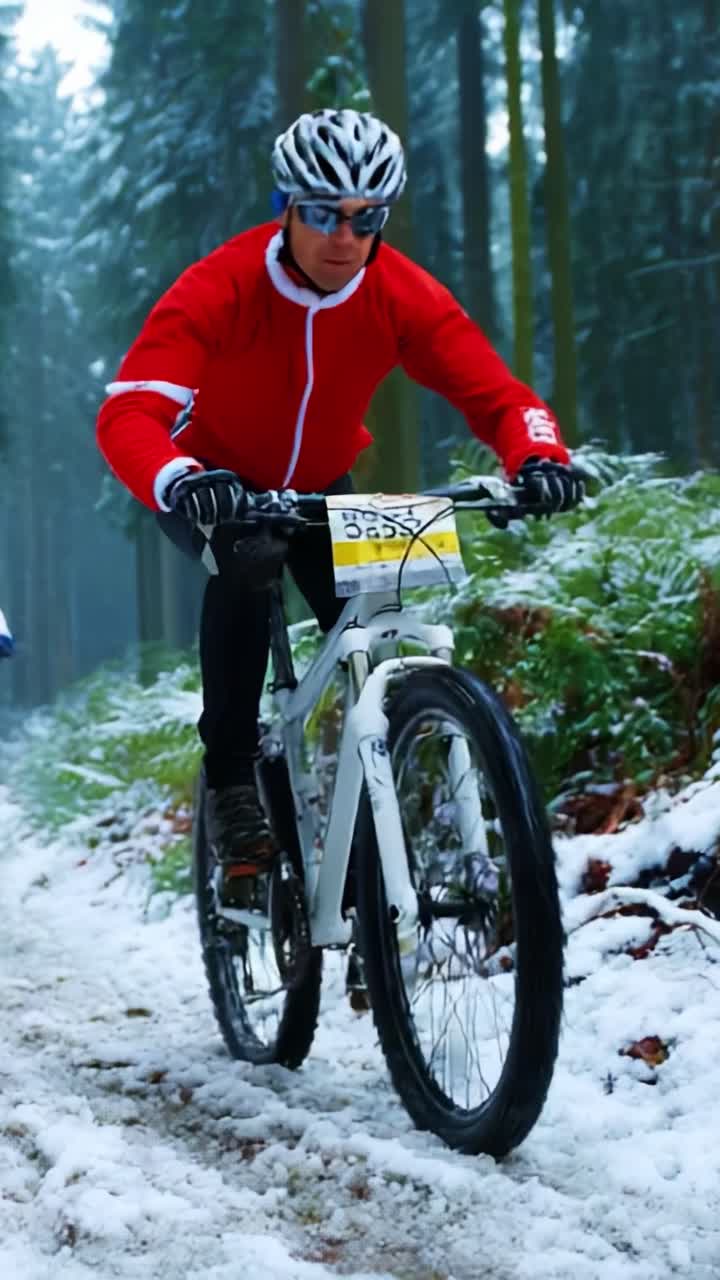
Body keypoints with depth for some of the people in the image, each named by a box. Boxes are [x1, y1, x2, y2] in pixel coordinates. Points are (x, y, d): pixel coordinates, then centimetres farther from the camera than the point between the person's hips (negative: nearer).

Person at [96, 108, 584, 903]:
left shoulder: (402, 295, -23)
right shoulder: (218, 289, -32)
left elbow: (496, 394, -27)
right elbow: (128, 410, -42)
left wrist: (538, 459, -50)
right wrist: (179, 482, -64)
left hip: (321, 490, 3)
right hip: (217, 491, -3)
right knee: (243, 571, -33)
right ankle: (231, 785, -22)